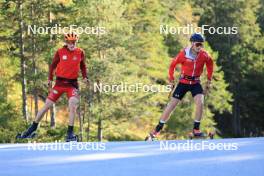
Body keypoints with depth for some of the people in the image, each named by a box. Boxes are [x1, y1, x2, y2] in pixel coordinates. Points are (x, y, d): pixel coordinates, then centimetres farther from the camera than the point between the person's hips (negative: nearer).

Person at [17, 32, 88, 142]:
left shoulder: (80, 53, 0)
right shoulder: (60, 52, -3)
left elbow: (83, 66, 15)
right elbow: (53, 65, 8)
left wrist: (85, 77, 0)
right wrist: (50, 79, 1)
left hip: (72, 84, 0)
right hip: (60, 82, 0)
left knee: (73, 105, -21)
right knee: (47, 105, 2)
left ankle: (70, 133, -10)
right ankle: (32, 129, 15)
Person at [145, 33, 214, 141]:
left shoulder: (204, 55, -13)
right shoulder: (184, 54, -20)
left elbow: (210, 64, 9)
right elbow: (173, 65, -6)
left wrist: (209, 81, 11)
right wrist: (171, 81, -2)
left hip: (195, 83, 2)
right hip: (183, 82, -2)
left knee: (200, 103, -22)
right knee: (171, 105, -2)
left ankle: (196, 130, -8)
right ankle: (156, 131, 6)